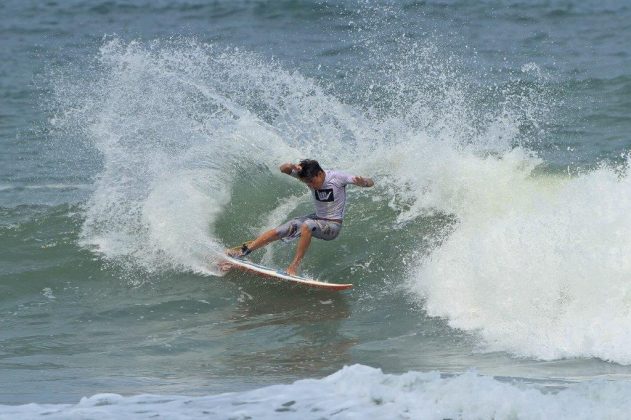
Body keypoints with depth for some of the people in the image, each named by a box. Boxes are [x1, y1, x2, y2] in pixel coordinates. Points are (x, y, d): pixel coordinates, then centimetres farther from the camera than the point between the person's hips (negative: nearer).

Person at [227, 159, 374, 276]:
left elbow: (370, 183, -22)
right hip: (317, 218, 6)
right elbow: (283, 169, -9)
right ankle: (243, 250, 4)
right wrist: (292, 166, -32)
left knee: (307, 225, -36)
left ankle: (294, 266, -32)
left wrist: (362, 182, -46)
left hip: (333, 227, -6)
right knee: (279, 231, -6)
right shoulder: (309, 176, -8)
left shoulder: (337, 177, -22)